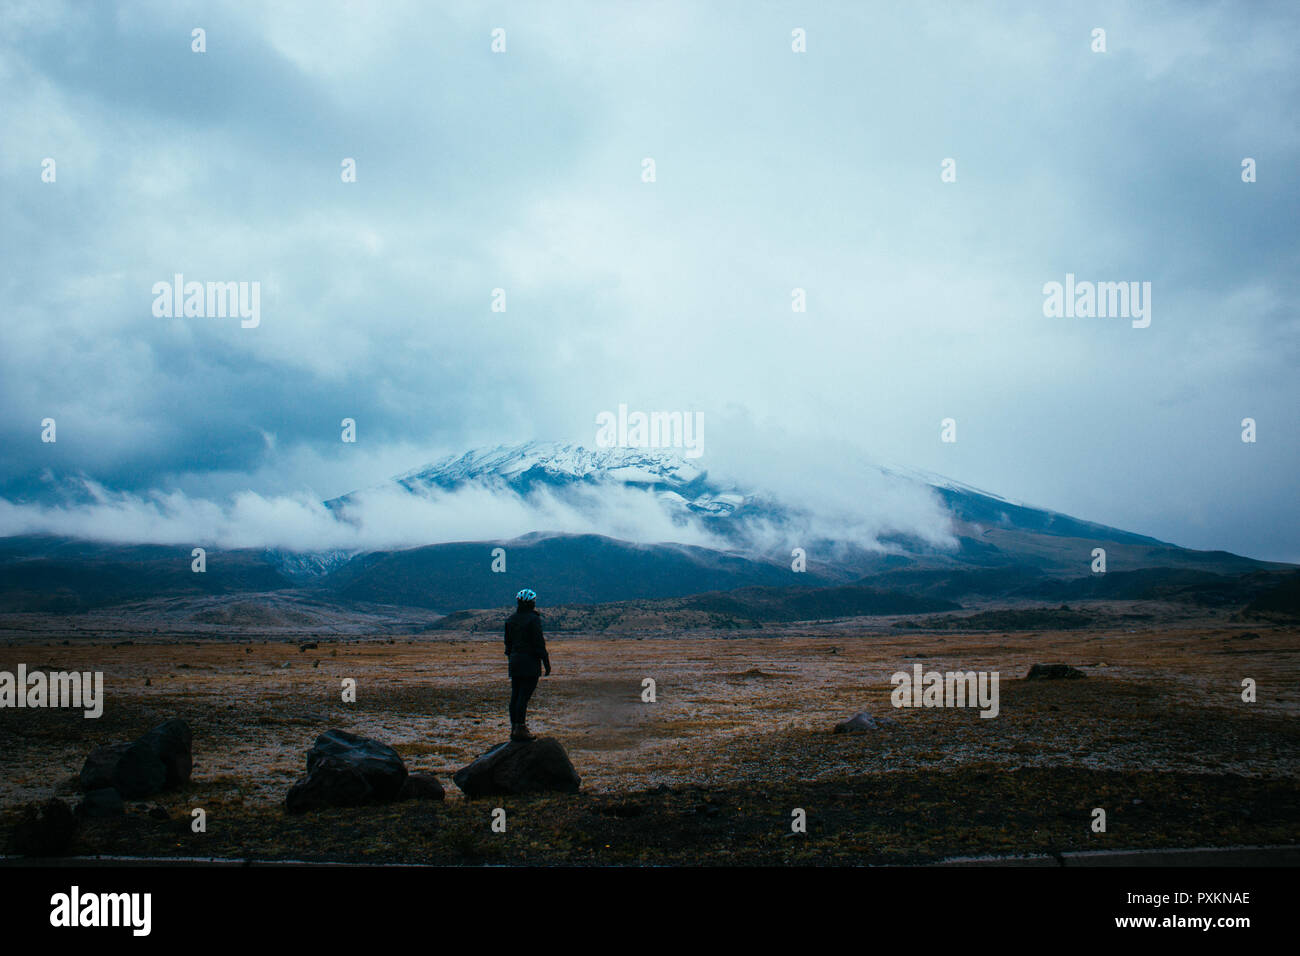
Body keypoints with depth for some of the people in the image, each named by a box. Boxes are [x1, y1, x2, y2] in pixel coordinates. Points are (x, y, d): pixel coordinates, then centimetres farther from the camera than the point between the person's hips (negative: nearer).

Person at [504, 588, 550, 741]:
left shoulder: (511, 619, 10)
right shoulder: (533, 619, -12)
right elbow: (539, 644, -12)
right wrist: (546, 663, -7)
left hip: (515, 661, 7)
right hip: (530, 663, -7)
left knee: (515, 695, 10)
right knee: (524, 696, -7)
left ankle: (514, 728, 15)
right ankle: (520, 729, -8)